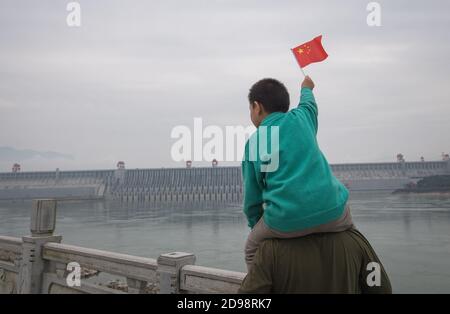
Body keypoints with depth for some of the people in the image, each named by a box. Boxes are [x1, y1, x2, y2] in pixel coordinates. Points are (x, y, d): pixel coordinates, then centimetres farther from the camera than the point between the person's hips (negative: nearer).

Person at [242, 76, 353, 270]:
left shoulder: (253, 144, 4)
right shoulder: (301, 116, 10)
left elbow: (252, 196, 7)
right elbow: (309, 103, 36)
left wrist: (255, 224, 22)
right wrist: (306, 89, 56)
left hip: (286, 221, -2)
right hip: (332, 212, 3)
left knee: (252, 249, 25)